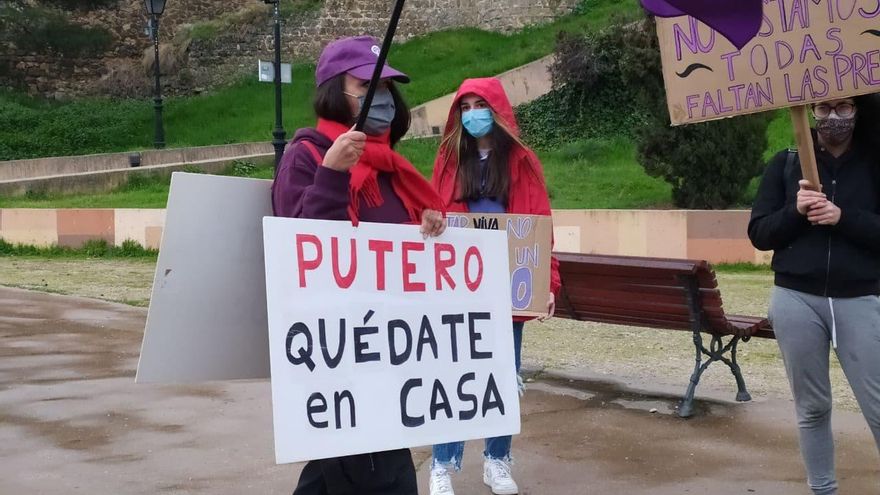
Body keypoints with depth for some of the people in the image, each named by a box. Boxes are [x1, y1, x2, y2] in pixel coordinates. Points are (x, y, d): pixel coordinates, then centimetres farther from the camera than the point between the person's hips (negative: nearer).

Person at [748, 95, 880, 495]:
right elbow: (759, 234, 4)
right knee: (812, 407, 8)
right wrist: (795, 211, -13)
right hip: (797, 300, 1)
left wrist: (842, 217, -18)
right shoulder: (786, 164, 7)